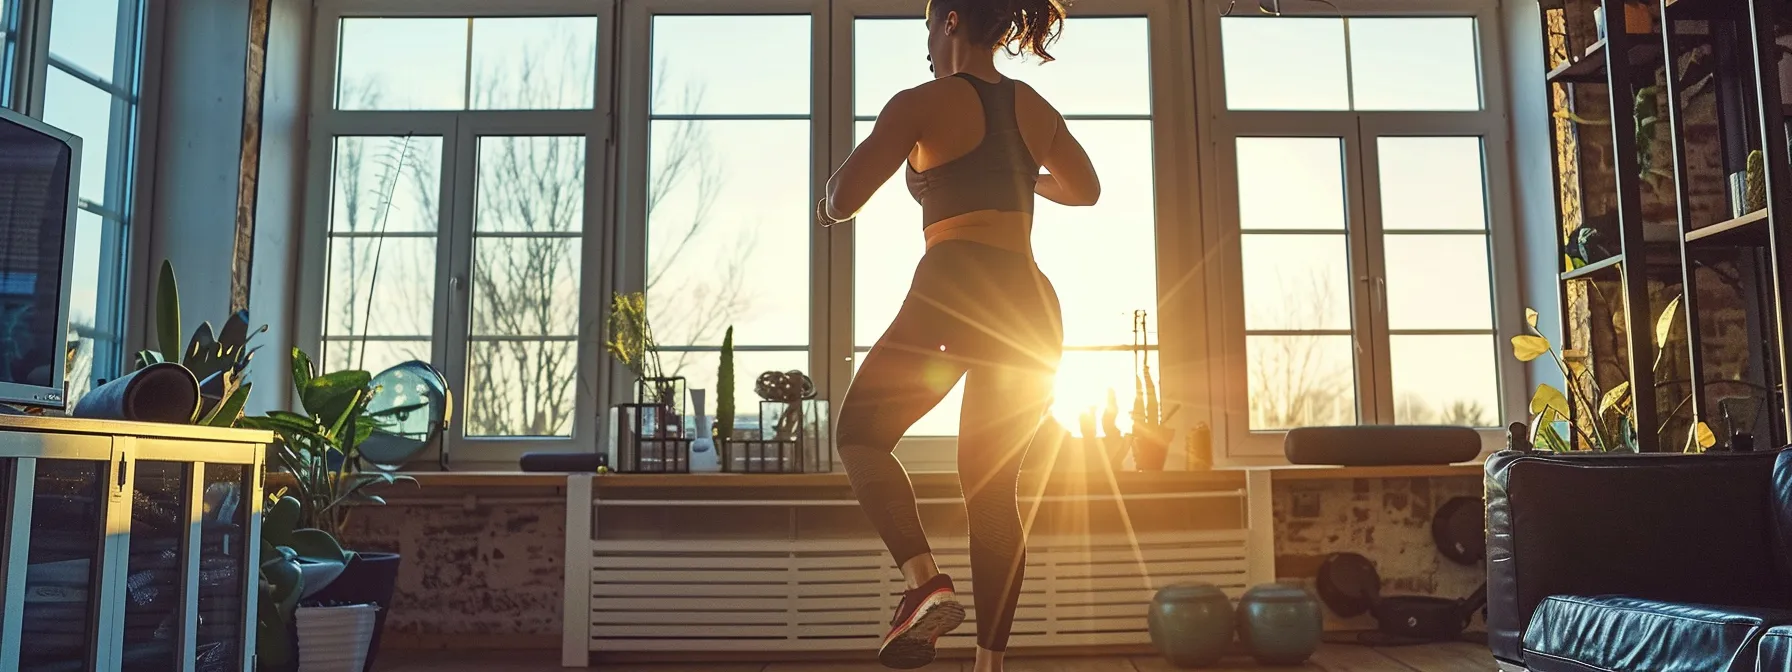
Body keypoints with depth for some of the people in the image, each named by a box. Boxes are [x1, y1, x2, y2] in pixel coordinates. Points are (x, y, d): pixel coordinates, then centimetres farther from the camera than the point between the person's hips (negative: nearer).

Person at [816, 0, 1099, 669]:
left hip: (956, 289, -6)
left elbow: (841, 201, -2)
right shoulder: (1036, 108, 18)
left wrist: (827, 200, 22)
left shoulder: (924, 103, 1)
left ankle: (924, 581, -12)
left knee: (859, 433, 10)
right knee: (993, 490, 13)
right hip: (1033, 304, 6)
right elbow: (1085, 189, 34)